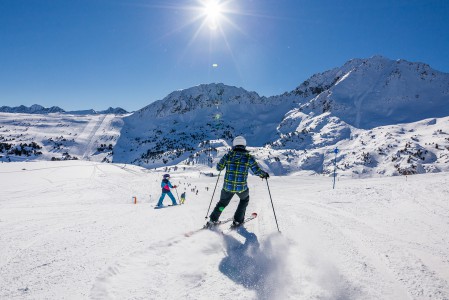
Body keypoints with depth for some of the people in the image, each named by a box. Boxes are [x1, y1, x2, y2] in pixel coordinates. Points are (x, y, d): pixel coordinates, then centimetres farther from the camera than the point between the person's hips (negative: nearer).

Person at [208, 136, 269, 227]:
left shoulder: (228, 155, -3)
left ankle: (212, 220, 25)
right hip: (241, 187, -1)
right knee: (244, 199, 31)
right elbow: (257, 171, -4)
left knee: (223, 202, 27)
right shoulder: (248, 157, -6)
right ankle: (237, 220, 29)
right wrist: (264, 174, 17)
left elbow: (219, 167, 5)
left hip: (227, 186, 1)